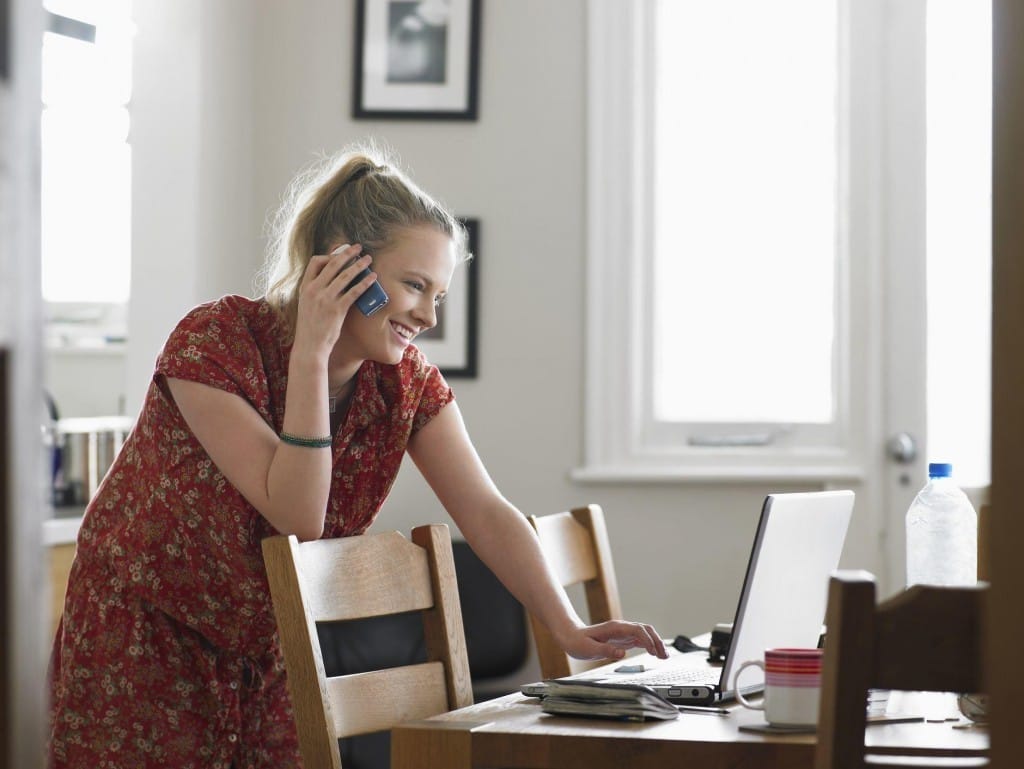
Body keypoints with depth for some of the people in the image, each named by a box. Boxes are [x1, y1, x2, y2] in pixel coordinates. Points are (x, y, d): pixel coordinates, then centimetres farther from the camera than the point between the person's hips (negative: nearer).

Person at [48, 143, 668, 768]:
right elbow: (298, 516, -28)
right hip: (147, 642, -4)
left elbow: (486, 512, -12)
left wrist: (569, 629, -25)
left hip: (273, 655, 4)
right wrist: (311, 352, -30)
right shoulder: (215, 342, -22)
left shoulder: (407, 380, -6)